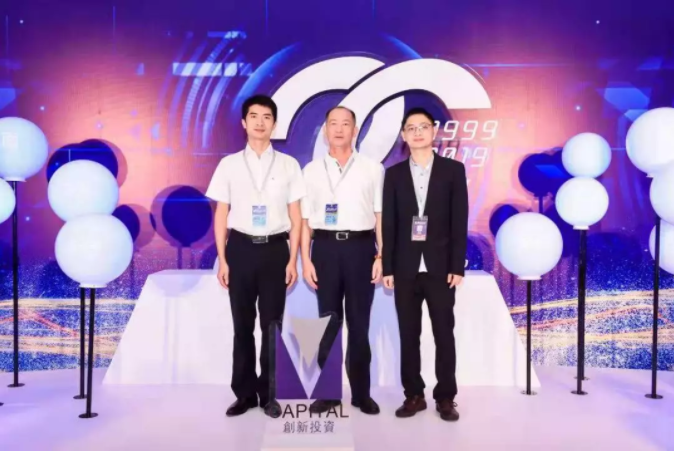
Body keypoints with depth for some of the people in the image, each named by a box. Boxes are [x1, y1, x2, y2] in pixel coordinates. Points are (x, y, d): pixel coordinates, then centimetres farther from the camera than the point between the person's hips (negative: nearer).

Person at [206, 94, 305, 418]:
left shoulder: (288, 165, 2)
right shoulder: (229, 164, 4)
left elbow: (296, 217, 3)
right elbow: (221, 215, 5)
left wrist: (293, 260, -2)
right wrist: (222, 260, 0)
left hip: (275, 249, 0)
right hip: (241, 248, 1)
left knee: (271, 325, 7)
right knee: (243, 325, 9)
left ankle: (268, 393, 21)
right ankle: (245, 392, 22)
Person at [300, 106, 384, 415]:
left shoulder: (372, 168, 5)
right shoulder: (312, 170, 8)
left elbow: (380, 216, 4)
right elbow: (305, 220, 5)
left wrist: (381, 256, -4)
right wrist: (305, 260, -2)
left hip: (360, 247, -1)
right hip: (326, 248, 1)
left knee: (359, 323, 7)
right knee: (327, 322, 8)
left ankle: (361, 392, 19)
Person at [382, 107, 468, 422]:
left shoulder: (453, 170, 2)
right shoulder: (394, 174, 7)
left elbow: (460, 222, -2)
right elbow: (388, 224, 4)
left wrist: (457, 266, -8)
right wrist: (387, 268, -1)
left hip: (440, 266, -1)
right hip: (406, 268, 2)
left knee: (444, 334, 5)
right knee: (408, 335, 7)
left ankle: (445, 397, 17)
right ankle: (413, 395, 19)